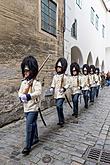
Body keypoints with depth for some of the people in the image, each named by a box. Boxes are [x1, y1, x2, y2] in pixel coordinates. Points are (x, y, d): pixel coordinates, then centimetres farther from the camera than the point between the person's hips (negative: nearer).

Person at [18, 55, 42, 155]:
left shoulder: (36, 82, -13)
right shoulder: (23, 82, 9)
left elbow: (38, 92, -26)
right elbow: (20, 92, 7)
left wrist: (29, 96, -38)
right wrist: (21, 96, -14)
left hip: (33, 108, -7)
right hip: (26, 107, 7)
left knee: (29, 126, -6)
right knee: (32, 124, 21)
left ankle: (28, 146, 9)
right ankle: (35, 138, 41)